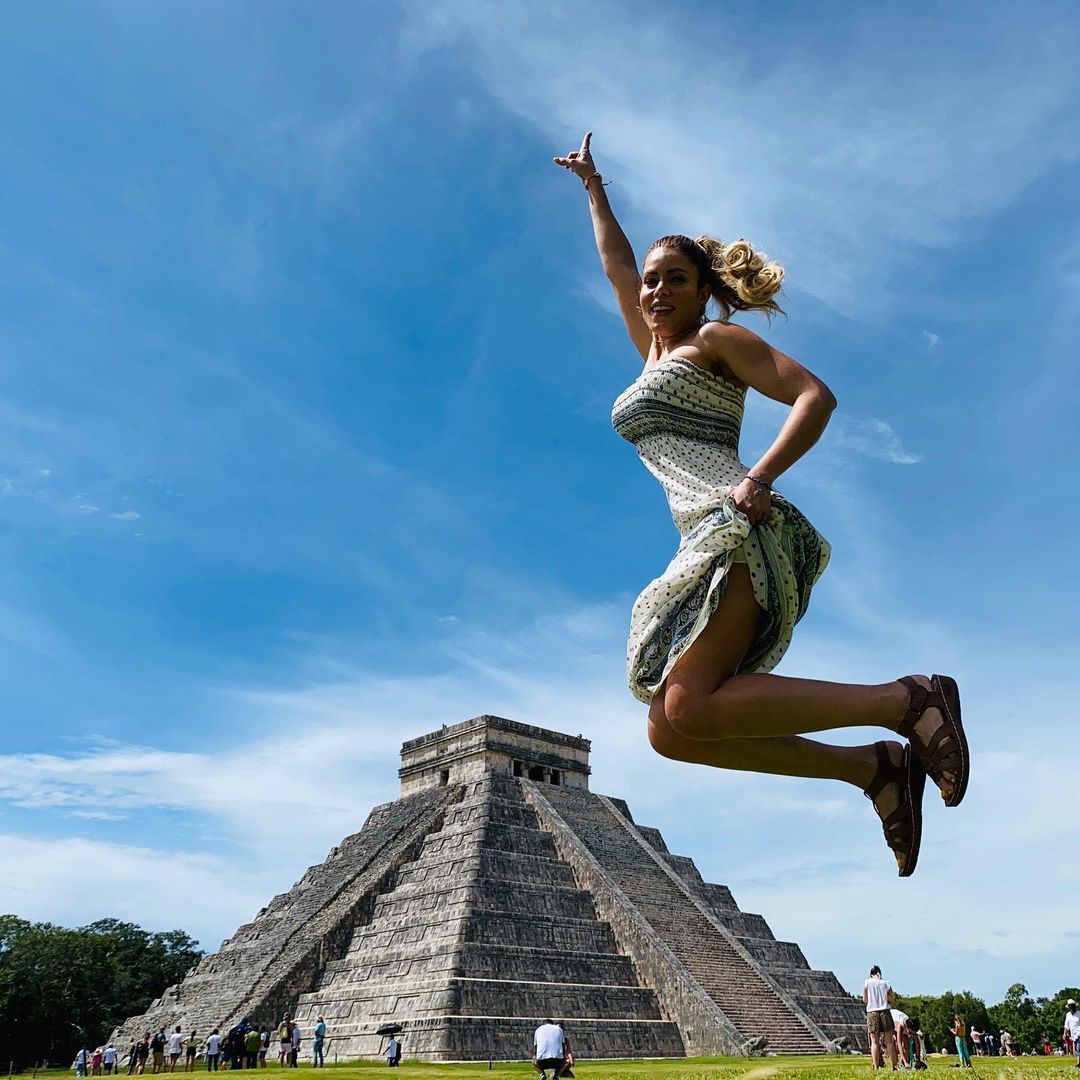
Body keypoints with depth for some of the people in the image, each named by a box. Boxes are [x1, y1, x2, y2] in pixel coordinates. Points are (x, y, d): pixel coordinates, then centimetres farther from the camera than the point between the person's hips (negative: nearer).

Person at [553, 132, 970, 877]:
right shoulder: (657, 354, 30)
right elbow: (616, 265, 43)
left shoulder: (717, 339, 10)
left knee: (685, 713, -26)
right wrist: (593, 185, 52)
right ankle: (876, 769, -3)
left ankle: (908, 703, -17)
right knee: (670, 732, -4)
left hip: (735, 530, -8)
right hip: (708, 544, 8)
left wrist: (760, 477, -16)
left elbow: (816, 395, -2)